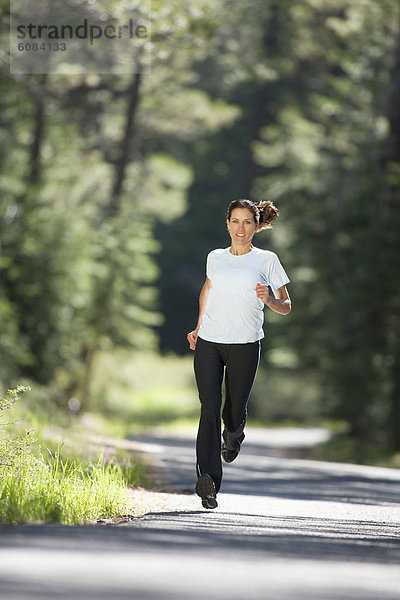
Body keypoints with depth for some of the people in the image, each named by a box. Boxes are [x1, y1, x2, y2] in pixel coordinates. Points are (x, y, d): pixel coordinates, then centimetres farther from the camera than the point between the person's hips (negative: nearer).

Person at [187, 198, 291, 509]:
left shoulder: (267, 260, 3)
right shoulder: (215, 258, 11)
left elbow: (286, 306, 6)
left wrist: (268, 299, -16)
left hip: (245, 345, -1)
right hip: (208, 343, 1)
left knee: (234, 413, 3)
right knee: (210, 407, -13)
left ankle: (233, 435, 41)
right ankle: (208, 478, -20)